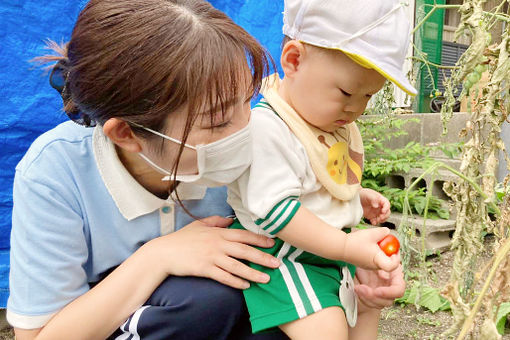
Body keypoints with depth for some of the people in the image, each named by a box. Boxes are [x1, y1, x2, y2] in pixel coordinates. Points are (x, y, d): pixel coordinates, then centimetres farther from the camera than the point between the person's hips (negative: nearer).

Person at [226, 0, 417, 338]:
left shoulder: (337, 122, 3)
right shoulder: (267, 127, -28)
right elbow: (273, 209, -31)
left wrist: (359, 198, 5)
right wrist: (347, 246, -30)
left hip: (332, 245, 9)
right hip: (282, 253, -9)